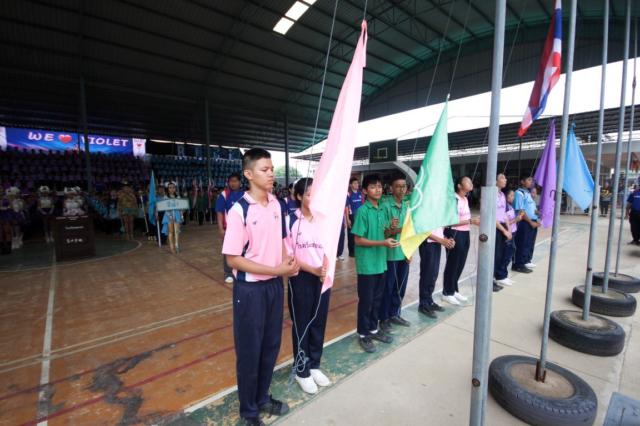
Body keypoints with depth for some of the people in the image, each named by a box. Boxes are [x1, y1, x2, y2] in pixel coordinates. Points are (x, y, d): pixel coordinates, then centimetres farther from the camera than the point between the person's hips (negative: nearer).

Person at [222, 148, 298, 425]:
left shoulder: (277, 204, 0)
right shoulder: (239, 211, -18)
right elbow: (233, 259, -18)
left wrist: (287, 261, -8)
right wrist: (277, 270, -20)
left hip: (275, 285, 6)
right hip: (250, 288, -6)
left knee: (271, 344, 20)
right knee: (249, 350, 12)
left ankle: (262, 397, 45)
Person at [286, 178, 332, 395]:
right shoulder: (291, 220, -11)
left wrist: (325, 268, -12)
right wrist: (313, 270, -18)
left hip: (323, 277, 5)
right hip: (301, 278, -4)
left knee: (319, 322, 15)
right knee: (302, 324, 9)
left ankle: (314, 365, 37)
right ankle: (301, 371, 30)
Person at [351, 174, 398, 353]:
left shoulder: (383, 211, 7)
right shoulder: (362, 211, -15)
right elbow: (358, 240, -17)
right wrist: (383, 243, -22)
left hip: (380, 262, 7)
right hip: (367, 264, -7)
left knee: (377, 298, 18)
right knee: (366, 300, 6)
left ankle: (373, 329, 36)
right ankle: (363, 334, 23)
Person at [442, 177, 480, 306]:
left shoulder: (465, 199, 12)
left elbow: (464, 218, 14)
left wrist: (475, 221, 0)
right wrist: (471, 221, -19)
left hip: (465, 234, 9)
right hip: (455, 234, -9)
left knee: (460, 264, 17)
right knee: (452, 265, 2)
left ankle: (454, 290, 32)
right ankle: (447, 293, 18)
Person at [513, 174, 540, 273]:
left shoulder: (528, 193, 16)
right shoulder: (519, 193, -12)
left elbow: (532, 209, 20)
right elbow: (521, 211, -17)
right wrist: (531, 222, -16)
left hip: (533, 222, 9)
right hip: (524, 223, -9)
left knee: (530, 244, 15)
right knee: (522, 244, -4)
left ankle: (526, 261, 27)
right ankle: (518, 265, 4)